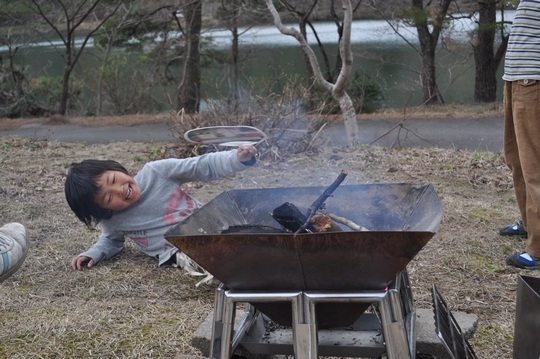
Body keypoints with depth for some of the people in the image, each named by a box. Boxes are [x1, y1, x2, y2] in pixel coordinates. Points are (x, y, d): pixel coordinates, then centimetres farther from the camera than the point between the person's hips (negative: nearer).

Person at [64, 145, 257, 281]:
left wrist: (238, 158, -11)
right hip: (183, 251, -3)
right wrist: (92, 254, 5)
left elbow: (205, 166, 4)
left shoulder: (157, 171, -1)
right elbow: (111, 240, 26)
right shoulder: (111, 221, 3)